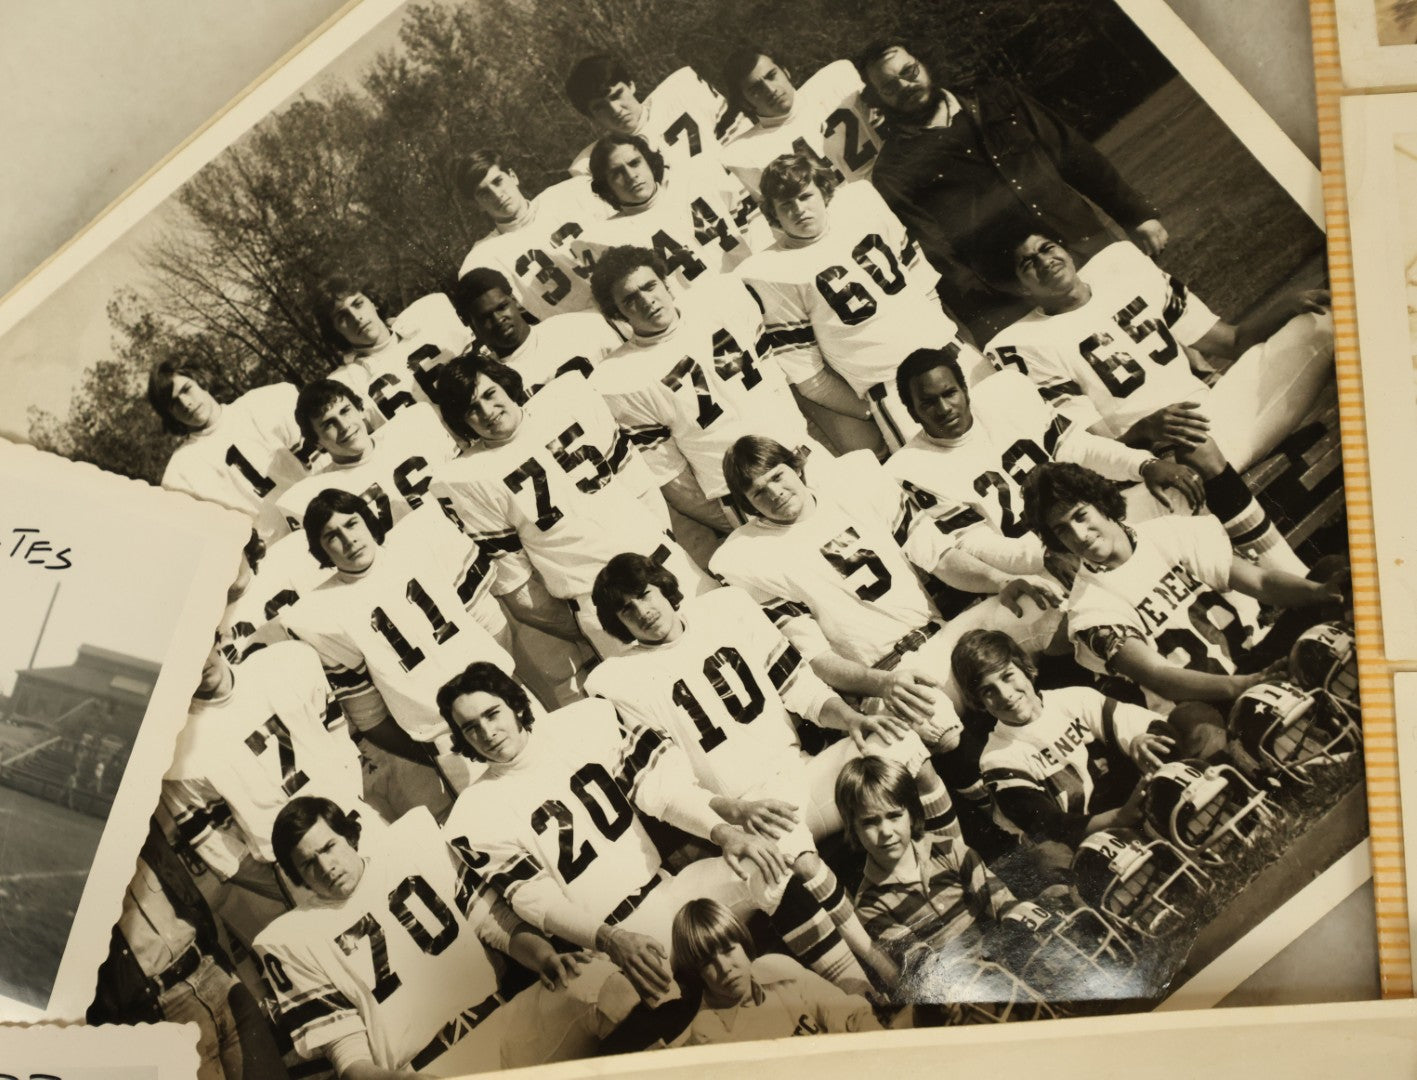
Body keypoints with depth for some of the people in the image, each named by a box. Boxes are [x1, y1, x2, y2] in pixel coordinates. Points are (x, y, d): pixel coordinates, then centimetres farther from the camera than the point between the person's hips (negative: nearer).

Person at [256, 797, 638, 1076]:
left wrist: (540, 954, -6)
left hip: (506, 1020, 4)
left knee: (600, 982, -24)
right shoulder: (292, 940, 4)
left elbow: (490, 920, 15)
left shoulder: (411, 840, 12)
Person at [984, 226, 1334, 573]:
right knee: (1191, 441, -40)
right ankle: (1296, 583, -37)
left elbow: (1231, 341, 15)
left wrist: (1289, 306, -3)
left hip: (1226, 410, 7)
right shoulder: (1028, 344, -4)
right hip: (1157, 455, -6)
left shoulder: (1122, 263, 13)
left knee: (1321, 323, -6)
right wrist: (1146, 428, -31)